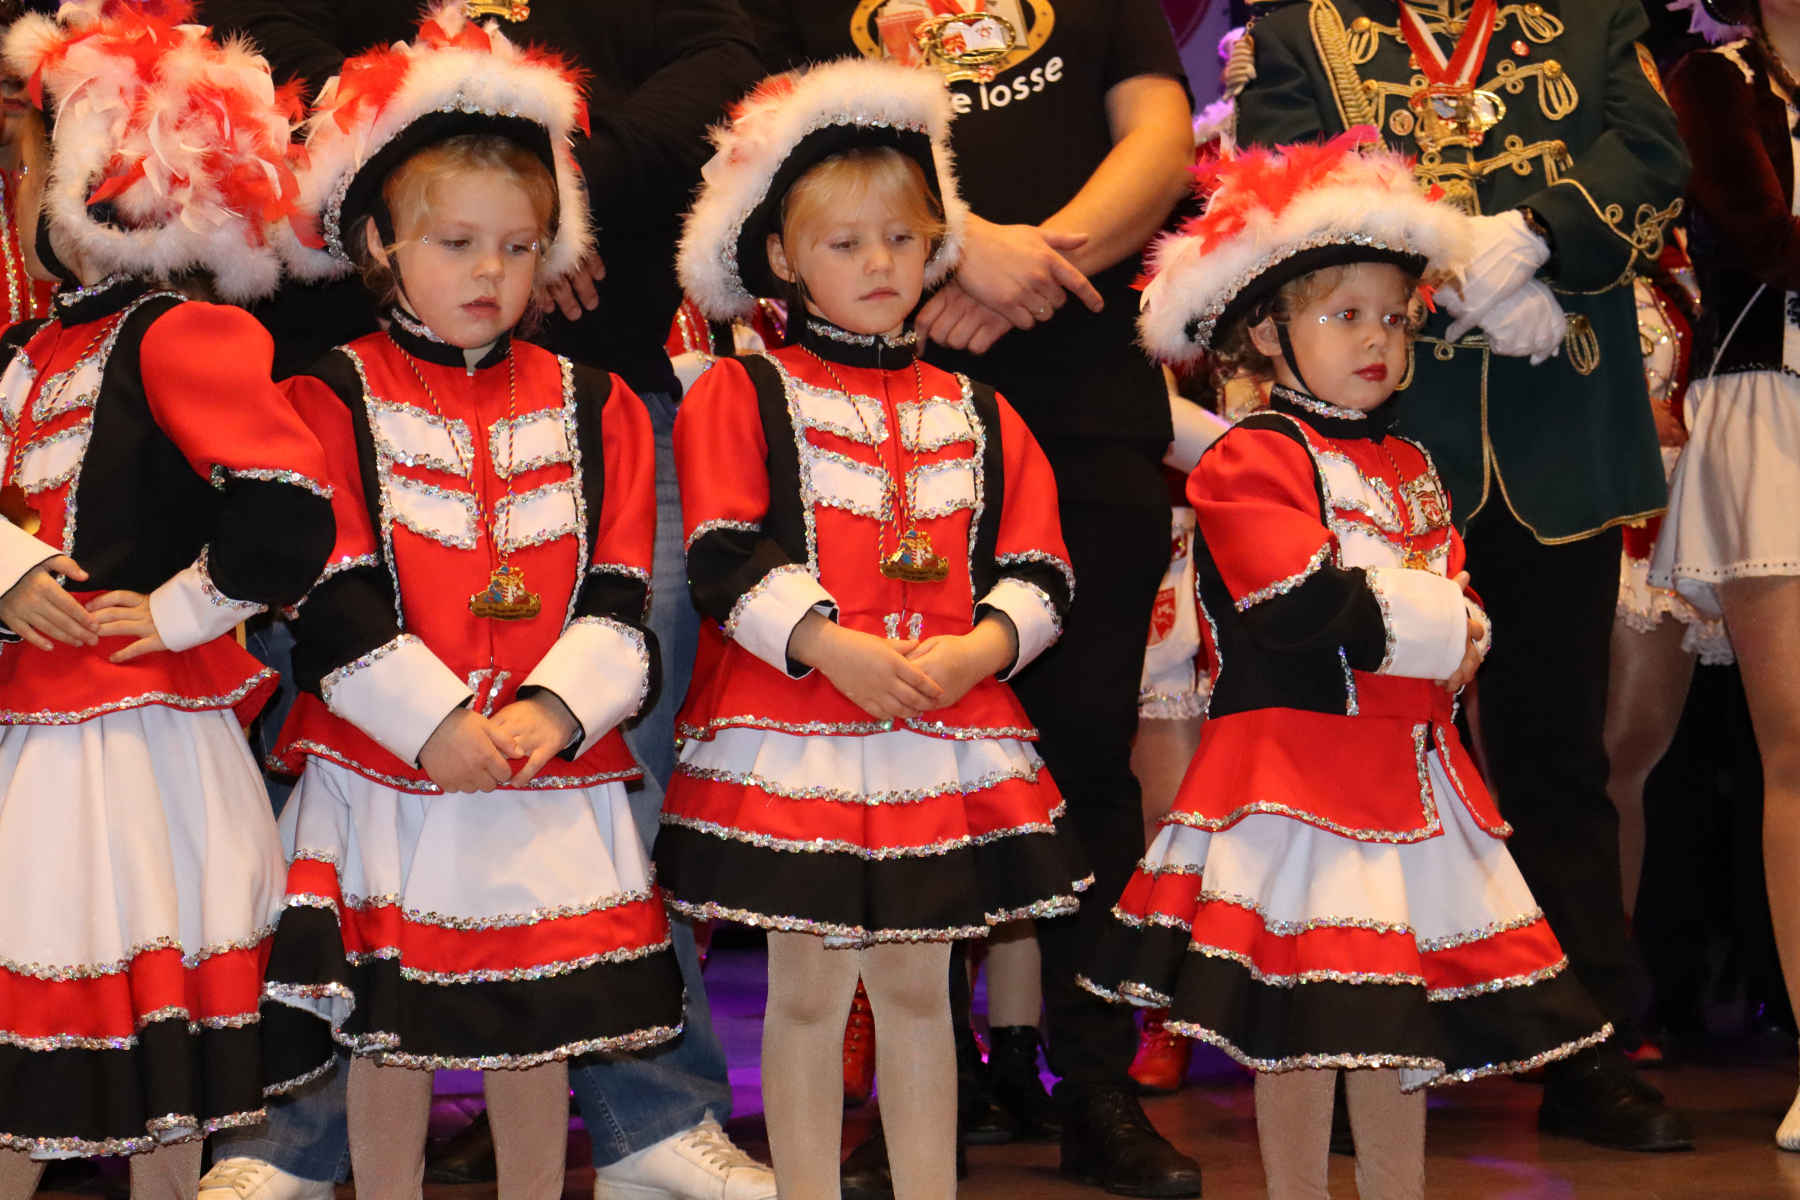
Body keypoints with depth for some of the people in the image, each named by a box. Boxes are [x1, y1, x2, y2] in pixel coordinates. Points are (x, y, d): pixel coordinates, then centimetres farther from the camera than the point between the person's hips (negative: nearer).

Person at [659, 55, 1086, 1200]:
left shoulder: (978, 414, 13)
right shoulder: (742, 394, 1)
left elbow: (1039, 572, 8)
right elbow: (725, 559, -9)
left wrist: (975, 651, -11)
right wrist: (833, 648, -19)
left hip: (949, 730, 3)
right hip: (792, 734, -3)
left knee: (918, 986, 11)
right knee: (810, 991, 3)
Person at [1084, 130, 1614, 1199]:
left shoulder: (1410, 467, 17)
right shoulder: (1251, 460, -8)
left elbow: (1464, 606, 14)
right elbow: (1301, 603, -21)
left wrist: (1457, 643, -8)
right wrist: (1434, 626, -11)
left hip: (1414, 769, 7)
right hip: (1301, 769, -7)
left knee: (1404, 1014, 12)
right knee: (1305, 1025, -4)